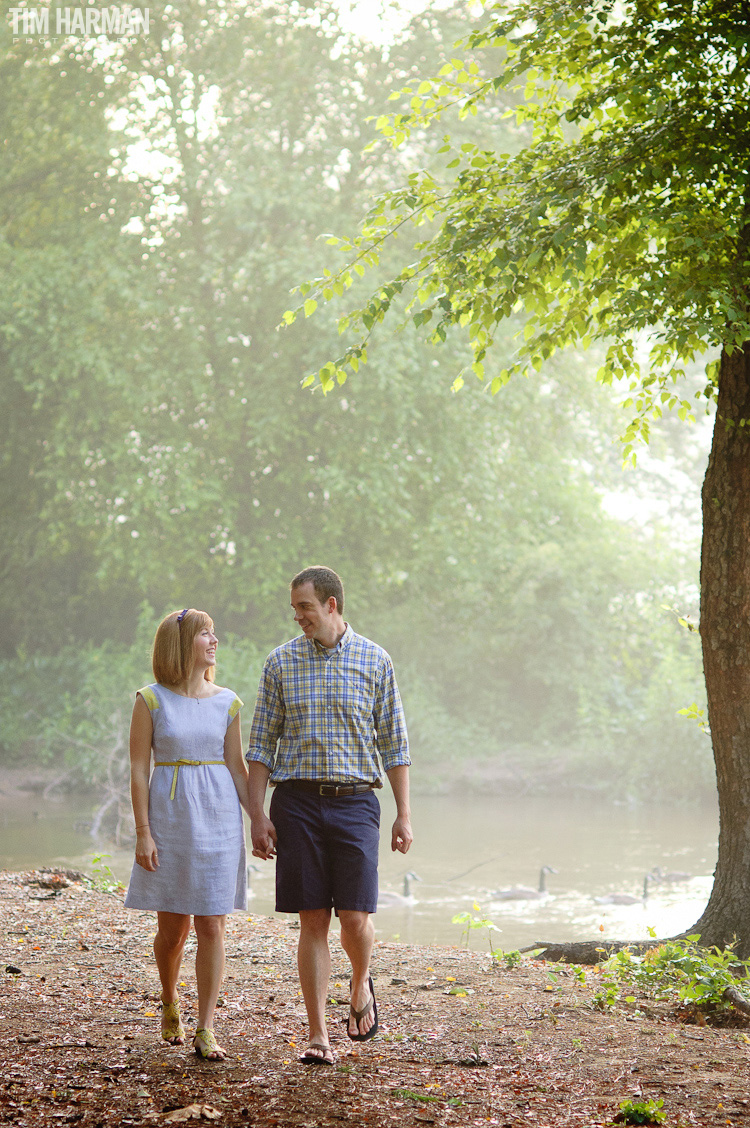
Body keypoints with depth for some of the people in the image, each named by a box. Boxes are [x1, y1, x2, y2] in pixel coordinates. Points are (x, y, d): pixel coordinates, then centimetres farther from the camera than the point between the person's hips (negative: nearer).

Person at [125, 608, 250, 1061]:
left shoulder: (227, 702, 6)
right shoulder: (151, 701, -3)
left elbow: (237, 767, 10)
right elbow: (139, 770, -3)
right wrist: (143, 832, -8)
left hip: (219, 818, 2)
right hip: (169, 815, -2)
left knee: (212, 926, -3)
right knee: (172, 926, 7)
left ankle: (206, 1031, 2)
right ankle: (170, 1003, 35)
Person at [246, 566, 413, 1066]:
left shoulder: (374, 661, 4)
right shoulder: (281, 662, 6)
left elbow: (394, 743, 7)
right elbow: (261, 743, 7)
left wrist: (405, 814, 3)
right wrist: (258, 815, -1)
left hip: (355, 801, -1)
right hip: (297, 801, 1)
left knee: (356, 917, -7)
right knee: (313, 921, -1)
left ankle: (360, 985, 25)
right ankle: (318, 1035, 6)